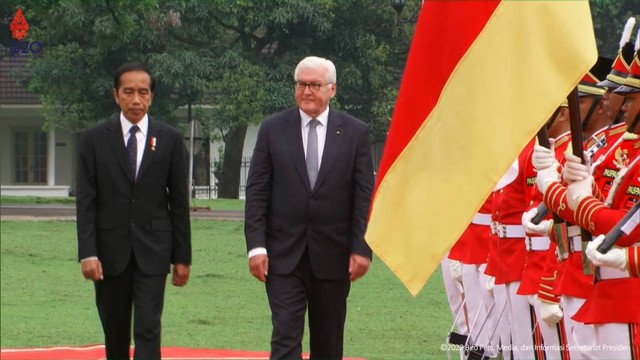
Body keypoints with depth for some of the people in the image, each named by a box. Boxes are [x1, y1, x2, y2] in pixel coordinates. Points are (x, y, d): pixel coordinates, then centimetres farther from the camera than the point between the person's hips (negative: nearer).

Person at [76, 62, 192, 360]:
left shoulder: (169, 140, 2)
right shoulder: (94, 139, 1)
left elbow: (179, 201, 4)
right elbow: (85, 201, -2)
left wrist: (182, 256, 3)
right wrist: (87, 253, -11)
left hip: (152, 251, -1)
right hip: (110, 251, 1)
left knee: (148, 330, -9)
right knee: (115, 332, 11)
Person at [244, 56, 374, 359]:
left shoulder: (355, 133, 3)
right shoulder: (273, 129, 3)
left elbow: (365, 196, 1)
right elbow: (256, 193, 1)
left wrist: (362, 249, -7)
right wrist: (256, 246, -7)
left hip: (332, 256, 1)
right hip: (284, 255, -1)